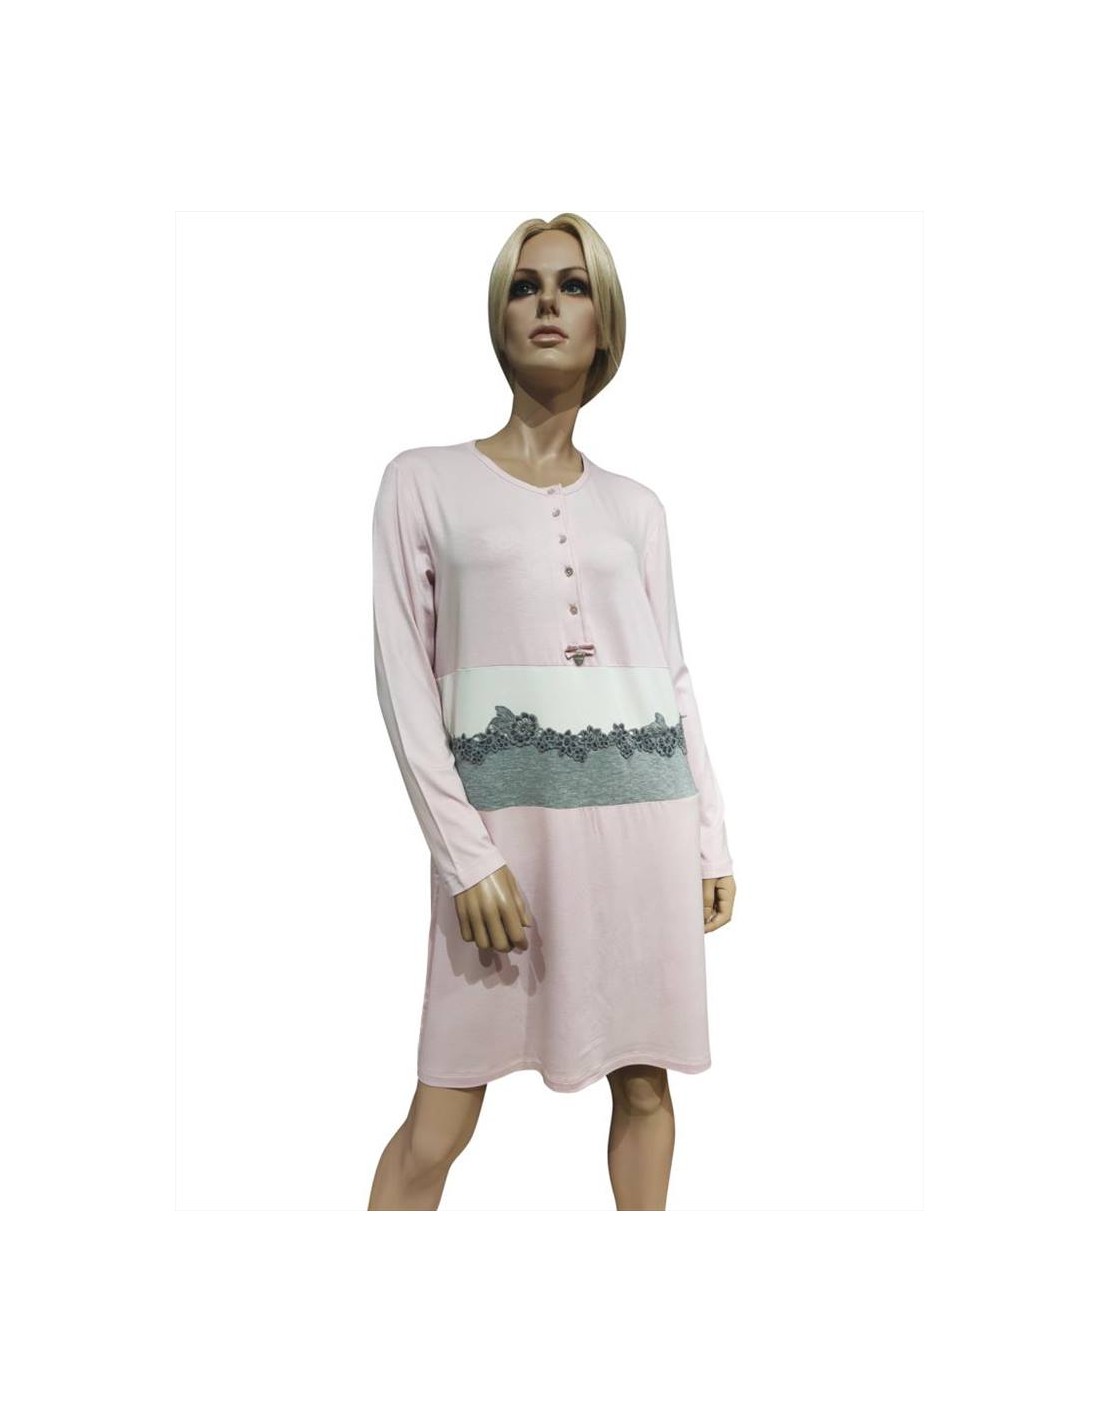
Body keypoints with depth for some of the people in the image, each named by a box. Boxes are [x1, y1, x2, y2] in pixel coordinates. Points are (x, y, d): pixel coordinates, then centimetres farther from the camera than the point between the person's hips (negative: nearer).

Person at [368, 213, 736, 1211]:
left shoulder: (634, 506, 12)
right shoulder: (427, 481, 2)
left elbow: (673, 680, 14)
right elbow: (405, 681, -3)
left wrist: (712, 839, 9)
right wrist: (467, 855, -11)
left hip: (646, 811, 4)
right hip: (505, 817, -3)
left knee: (645, 1086, 10)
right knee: (439, 1124, -2)